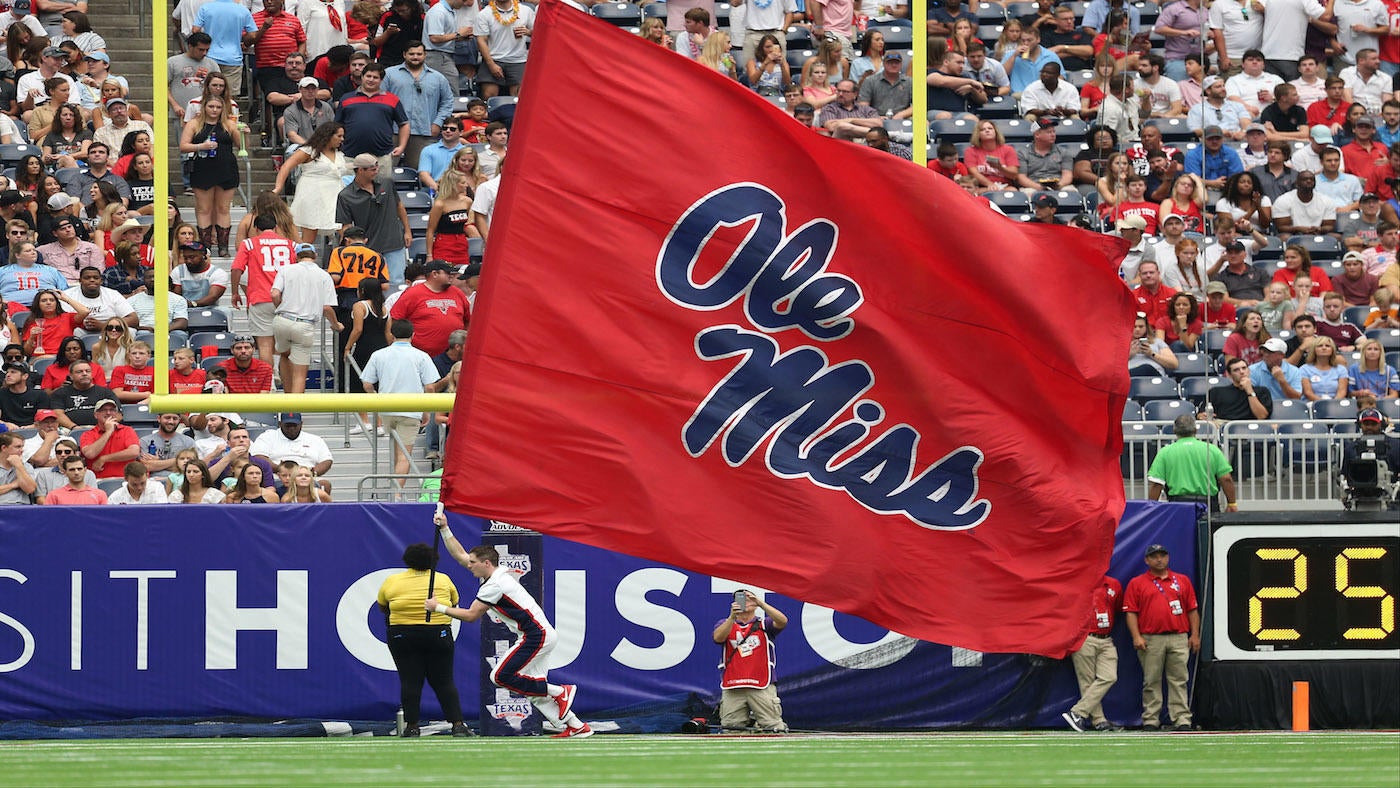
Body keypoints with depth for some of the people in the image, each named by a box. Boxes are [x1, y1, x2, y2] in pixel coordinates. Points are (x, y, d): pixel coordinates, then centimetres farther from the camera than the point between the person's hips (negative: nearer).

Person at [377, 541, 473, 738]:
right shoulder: (443, 580, 3)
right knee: (444, 683, 4)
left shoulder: (391, 582, 2)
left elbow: (383, 608, 13)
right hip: (438, 635, 1)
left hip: (402, 635, 0)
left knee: (410, 682, 2)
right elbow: (454, 603, 13)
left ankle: (412, 726, 0)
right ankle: (457, 724, -1)